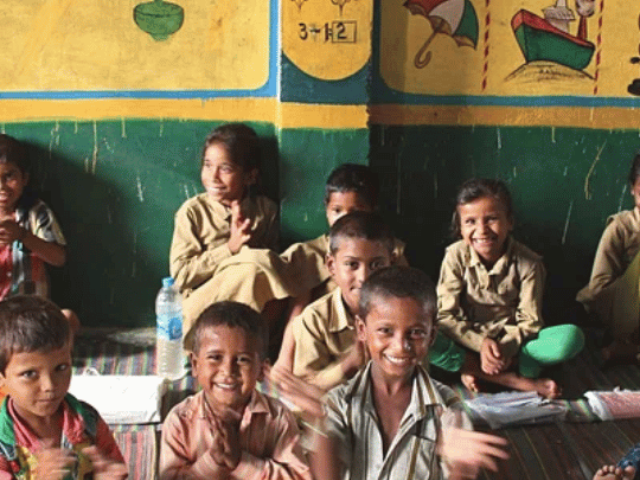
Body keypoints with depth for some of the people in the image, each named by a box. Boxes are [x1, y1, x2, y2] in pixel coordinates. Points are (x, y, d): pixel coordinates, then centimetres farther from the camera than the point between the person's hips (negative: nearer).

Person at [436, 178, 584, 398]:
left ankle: (473, 368, -25)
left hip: (511, 341, 0)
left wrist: (504, 348, -28)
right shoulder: (456, 256, -11)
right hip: (469, 340, 0)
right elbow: (446, 316, -12)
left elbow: (530, 322, -10)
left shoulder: (528, 263, -11)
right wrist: (481, 343, -27)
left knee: (572, 337, -26)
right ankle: (515, 380, -30)